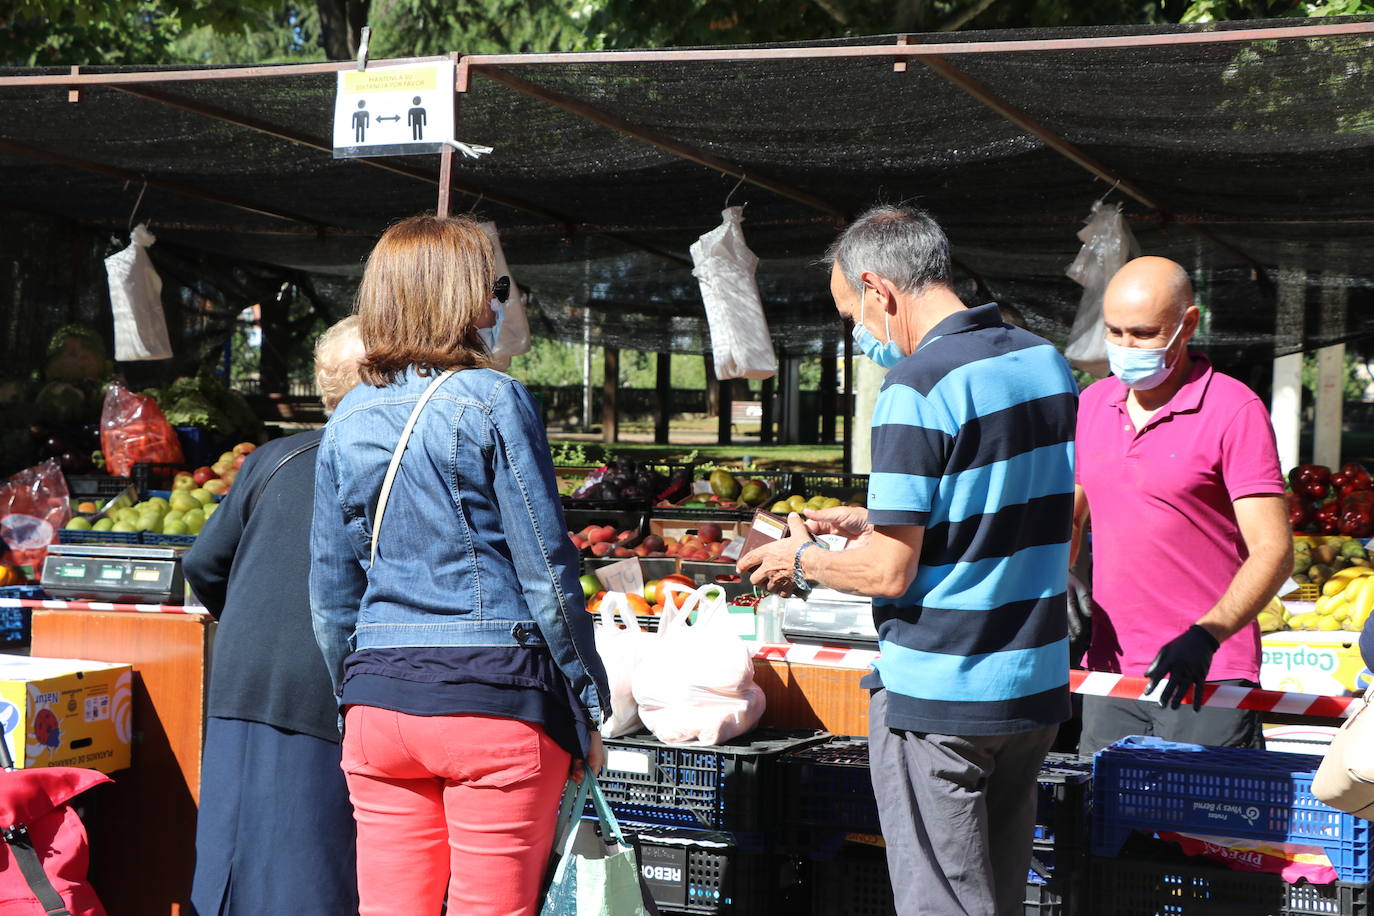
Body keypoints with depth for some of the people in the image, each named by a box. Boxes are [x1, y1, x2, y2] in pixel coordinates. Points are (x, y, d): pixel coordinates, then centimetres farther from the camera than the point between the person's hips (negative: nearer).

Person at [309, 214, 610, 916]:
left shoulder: (347, 422, 9)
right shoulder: (491, 402, -7)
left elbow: (331, 593, 12)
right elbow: (545, 569, -8)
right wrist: (587, 708, 0)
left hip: (378, 699, 5)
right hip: (493, 696, -5)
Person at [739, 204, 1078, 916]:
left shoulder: (917, 386, -17)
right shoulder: (1048, 363, 8)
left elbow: (889, 573, -18)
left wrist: (802, 560, 1)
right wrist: (874, 521, 19)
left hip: (937, 697, -8)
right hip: (1035, 684, 8)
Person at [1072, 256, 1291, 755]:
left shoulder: (1235, 410, -8)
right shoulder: (1093, 403, 11)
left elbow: (1272, 550, -12)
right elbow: (1067, 520, 23)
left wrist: (1205, 636, -24)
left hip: (1207, 681, -5)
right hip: (1110, 673, 5)